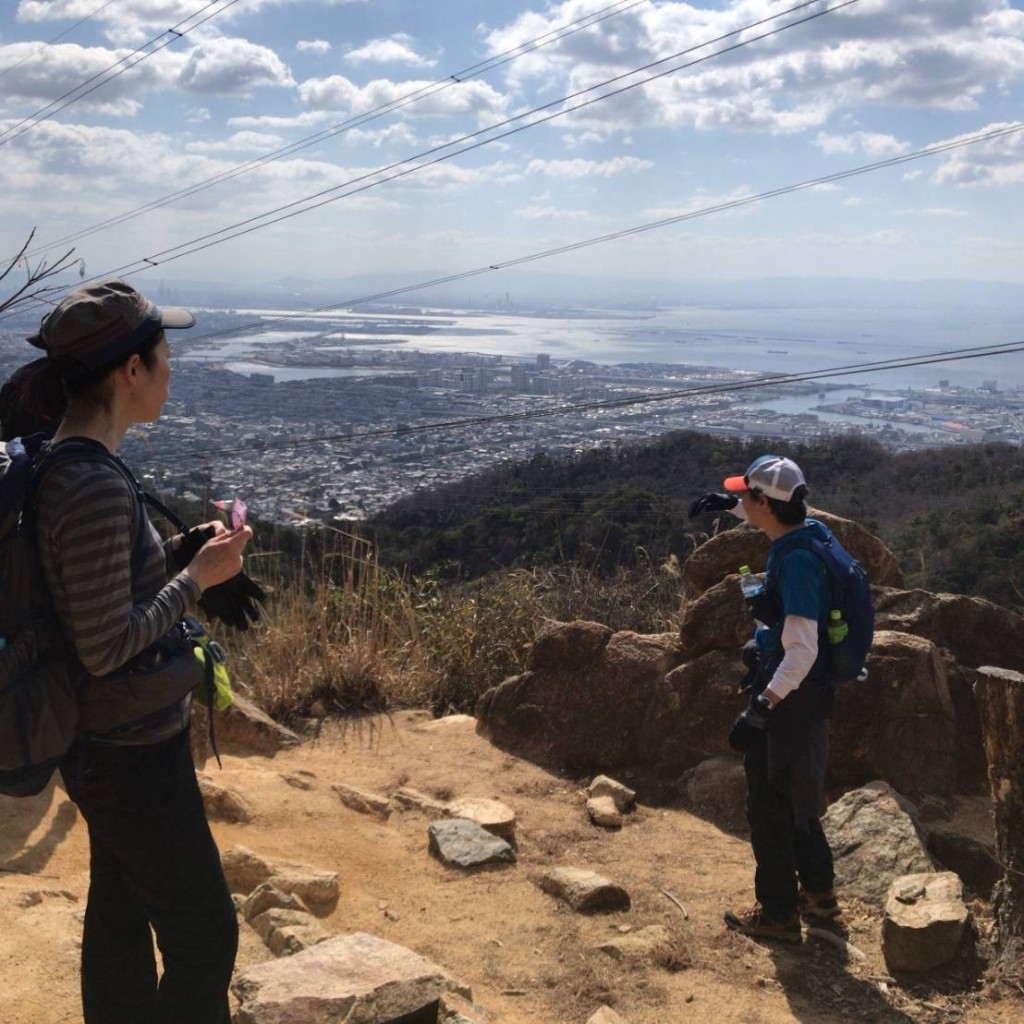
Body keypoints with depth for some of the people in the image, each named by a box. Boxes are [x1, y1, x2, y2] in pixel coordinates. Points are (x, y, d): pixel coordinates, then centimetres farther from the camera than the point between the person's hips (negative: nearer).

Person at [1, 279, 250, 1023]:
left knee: (120, 920, 23)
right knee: (205, 938, 7)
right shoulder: (96, 487, -27)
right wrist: (198, 577, -16)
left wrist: (185, 550, 4)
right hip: (134, 757, -9)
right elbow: (106, 646, -25)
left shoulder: (61, 463, 2)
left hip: (106, 744, 9)